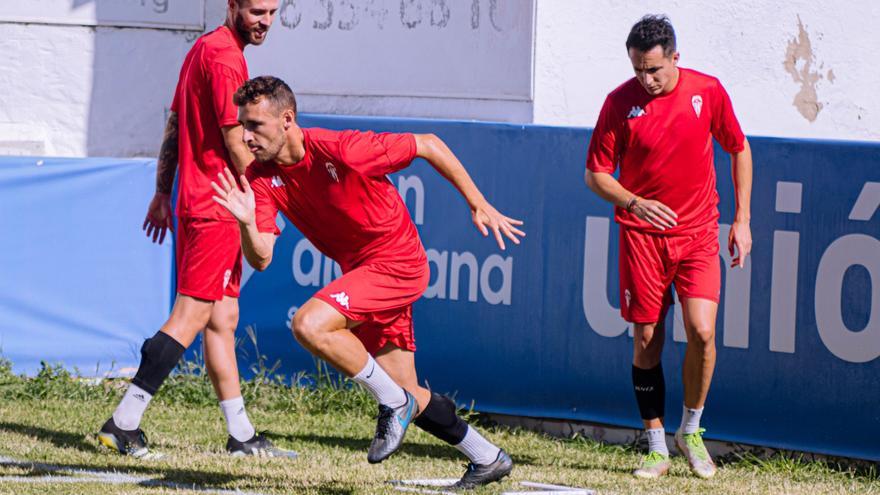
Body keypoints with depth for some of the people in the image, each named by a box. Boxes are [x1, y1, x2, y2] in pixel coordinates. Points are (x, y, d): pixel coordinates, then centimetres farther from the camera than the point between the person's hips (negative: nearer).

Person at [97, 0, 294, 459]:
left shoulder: (203, 50, 17)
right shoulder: (224, 57, -14)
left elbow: (174, 125, 22)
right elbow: (236, 144, -16)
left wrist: (163, 192, 24)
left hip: (198, 203, 10)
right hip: (215, 210, -10)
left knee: (223, 318, 11)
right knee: (189, 318, -10)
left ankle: (242, 435, 15)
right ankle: (123, 423, -13)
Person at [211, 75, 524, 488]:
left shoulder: (342, 151, -25)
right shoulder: (261, 177, -7)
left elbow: (428, 145, -13)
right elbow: (260, 258, -12)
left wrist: (478, 205, -7)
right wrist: (246, 222, -34)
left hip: (397, 262, -7)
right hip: (360, 269, 7)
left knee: (309, 325, -27)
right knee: (408, 395, 13)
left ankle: (394, 404, -9)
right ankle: (487, 458, 32)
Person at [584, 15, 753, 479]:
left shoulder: (708, 92, -4)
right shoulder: (620, 102, -7)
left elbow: (739, 151, 10)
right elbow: (595, 174, -1)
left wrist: (742, 219, 7)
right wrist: (633, 202, -20)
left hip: (698, 232, 0)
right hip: (641, 234, 0)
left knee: (702, 331, -14)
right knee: (647, 340, 2)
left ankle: (691, 431, 7)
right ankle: (656, 447, 14)